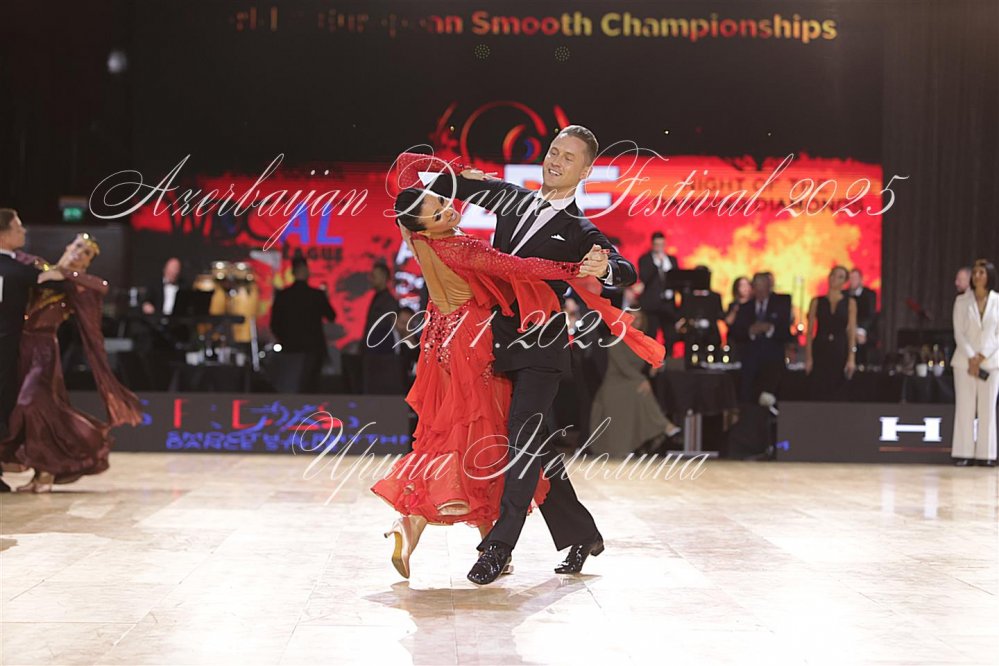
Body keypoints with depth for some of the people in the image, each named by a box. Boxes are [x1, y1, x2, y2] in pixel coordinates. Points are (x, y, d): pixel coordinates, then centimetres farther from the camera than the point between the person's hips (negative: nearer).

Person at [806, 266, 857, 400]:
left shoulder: (850, 303, 5)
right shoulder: (817, 302, 6)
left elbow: (852, 332, 0)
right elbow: (810, 332, 3)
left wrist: (851, 358, -10)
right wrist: (808, 357, -6)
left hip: (840, 351, 0)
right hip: (820, 351, 0)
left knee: (836, 394, 1)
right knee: (818, 393, -4)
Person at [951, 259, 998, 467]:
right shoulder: (962, 301, 5)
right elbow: (958, 333, 0)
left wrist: (982, 357, -10)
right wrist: (971, 358, -11)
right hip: (965, 360, 0)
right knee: (964, 407, -2)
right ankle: (963, 454, 0)